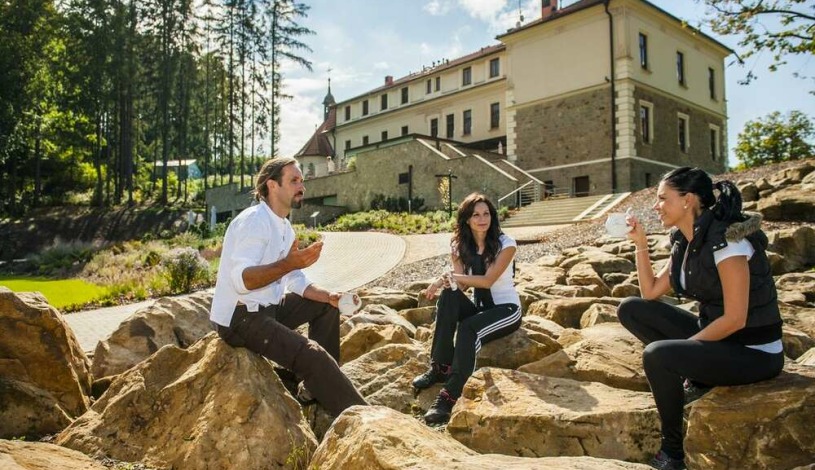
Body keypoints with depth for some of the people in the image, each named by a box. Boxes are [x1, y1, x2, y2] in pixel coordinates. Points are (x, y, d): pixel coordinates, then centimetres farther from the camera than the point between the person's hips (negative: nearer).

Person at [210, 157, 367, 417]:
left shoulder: (284, 227, 11)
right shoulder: (254, 220, -18)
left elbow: (294, 280, 12)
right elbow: (241, 280, -29)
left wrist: (328, 296, -2)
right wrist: (289, 263, -37)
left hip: (267, 308, 10)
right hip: (239, 318, -10)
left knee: (326, 308, 13)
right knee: (311, 355, -22)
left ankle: (324, 389, 14)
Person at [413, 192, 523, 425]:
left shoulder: (505, 243, -10)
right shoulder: (460, 246, 2)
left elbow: (488, 280, -19)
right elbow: (460, 284, -9)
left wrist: (455, 277, -28)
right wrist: (448, 281, -32)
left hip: (506, 309, -4)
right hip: (478, 307, 4)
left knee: (468, 328, -35)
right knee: (449, 295, -29)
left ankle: (449, 397, -41)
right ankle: (440, 367, -27)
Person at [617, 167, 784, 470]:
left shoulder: (725, 239, -22)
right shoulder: (684, 241, 3)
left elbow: (735, 319, -24)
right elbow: (650, 292, 9)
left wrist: (684, 344, -15)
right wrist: (640, 244, 0)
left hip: (754, 352, -8)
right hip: (714, 334, 8)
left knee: (657, 355, -28)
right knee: (630, 309, 1)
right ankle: (696, 380, 3)